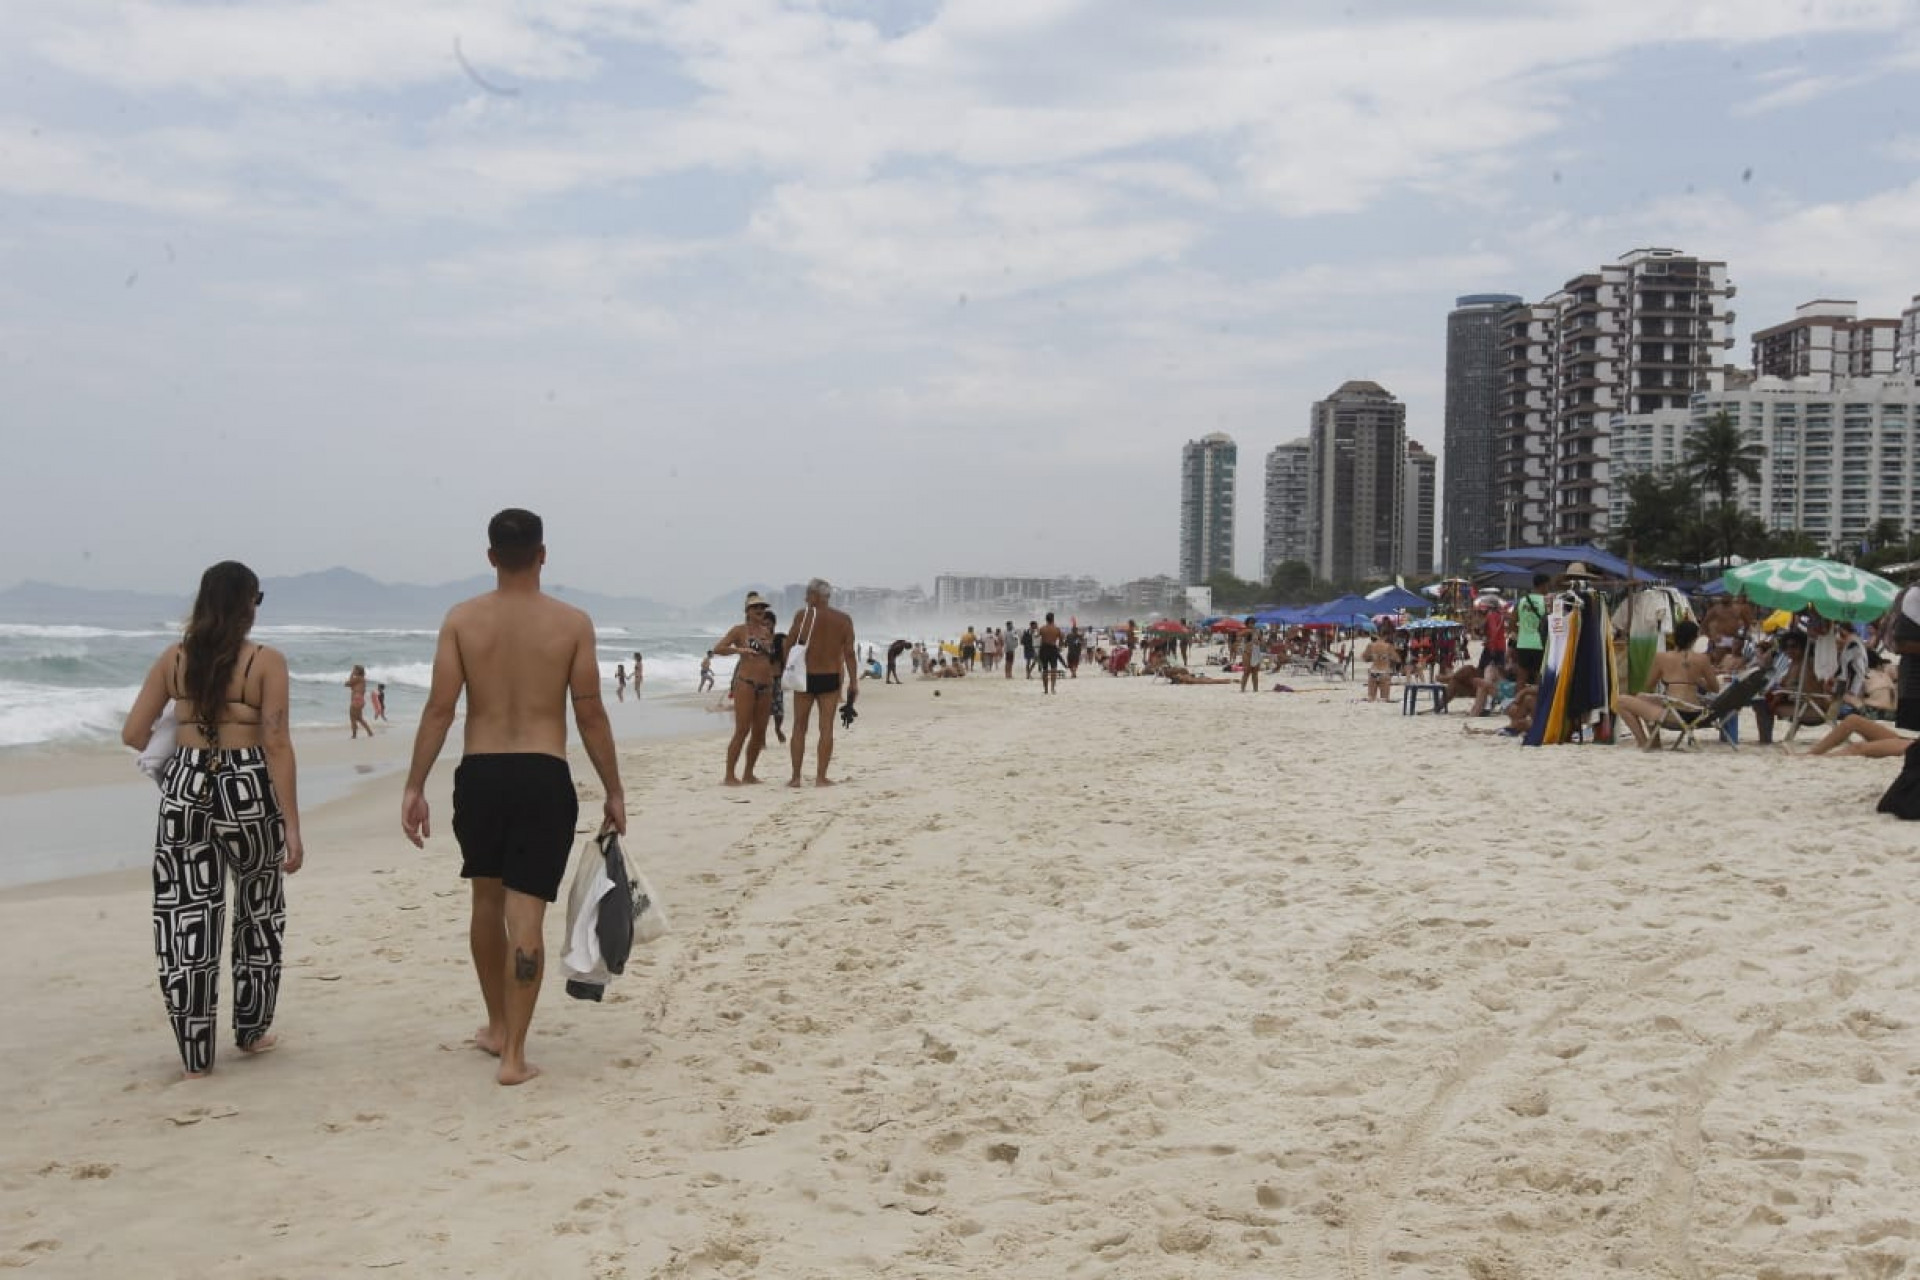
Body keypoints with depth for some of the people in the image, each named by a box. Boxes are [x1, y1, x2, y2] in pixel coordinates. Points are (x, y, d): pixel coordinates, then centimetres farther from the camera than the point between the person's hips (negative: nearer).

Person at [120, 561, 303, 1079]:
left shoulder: (173, 658, 4)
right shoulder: (266, 662, -6)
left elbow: (133, 734, 6)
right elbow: (277, 747, -10)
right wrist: (292, 826, -7)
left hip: (185, 787, 2)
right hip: (247, 789, -2)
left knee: (187, 918, 7)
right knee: (257, 912, 18)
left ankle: (195, 1056, 11)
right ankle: (251, 1031, 29)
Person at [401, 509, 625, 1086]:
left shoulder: (462, 618, 0)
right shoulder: (572, 622, -3)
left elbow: (439, 708, -4)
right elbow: (591, 715, -3)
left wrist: (415, 786, 2)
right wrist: (614, 791, 6)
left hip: (479, 775, 2)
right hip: (544, 778, -2)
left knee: (487, 900, 20)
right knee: (526, 914, -1)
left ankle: (498, 1027, 35)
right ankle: (513, 1054, -1)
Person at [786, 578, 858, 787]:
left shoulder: (803, 615, -5)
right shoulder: (844, 620, 1)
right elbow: (849, 653, 0)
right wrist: (853, 682, 5)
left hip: (805, 677, -1)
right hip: (831, 678, 1)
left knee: (799, 727, 7)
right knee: (826, 727, 4)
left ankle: (795, 777, 7)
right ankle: (821, 776, 1)